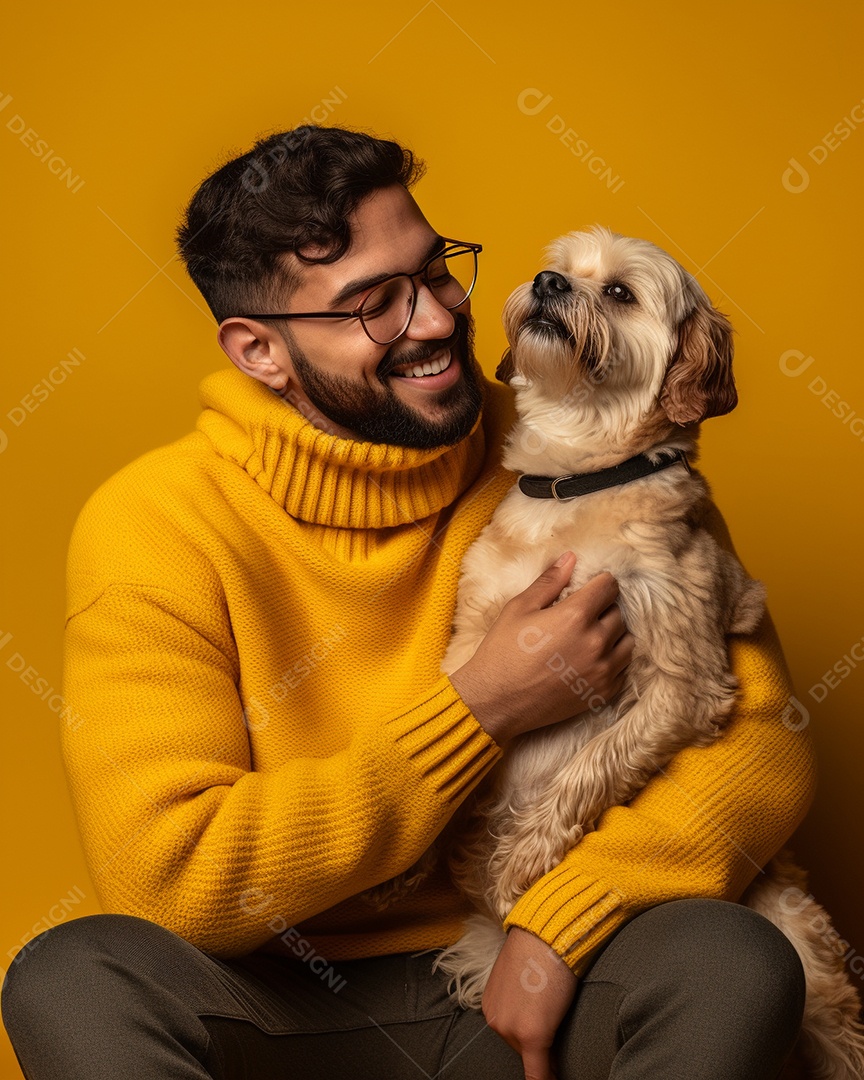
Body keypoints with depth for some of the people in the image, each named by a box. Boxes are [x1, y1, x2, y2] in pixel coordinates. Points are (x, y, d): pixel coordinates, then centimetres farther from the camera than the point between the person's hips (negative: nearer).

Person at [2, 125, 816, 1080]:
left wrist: (560, 922, -20)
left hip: (531, 990, 1)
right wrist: (483, 709, -19)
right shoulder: (154, 525, -10)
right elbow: (171, 881, -18)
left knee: (733, 960, -27)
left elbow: (766, 741, -5)